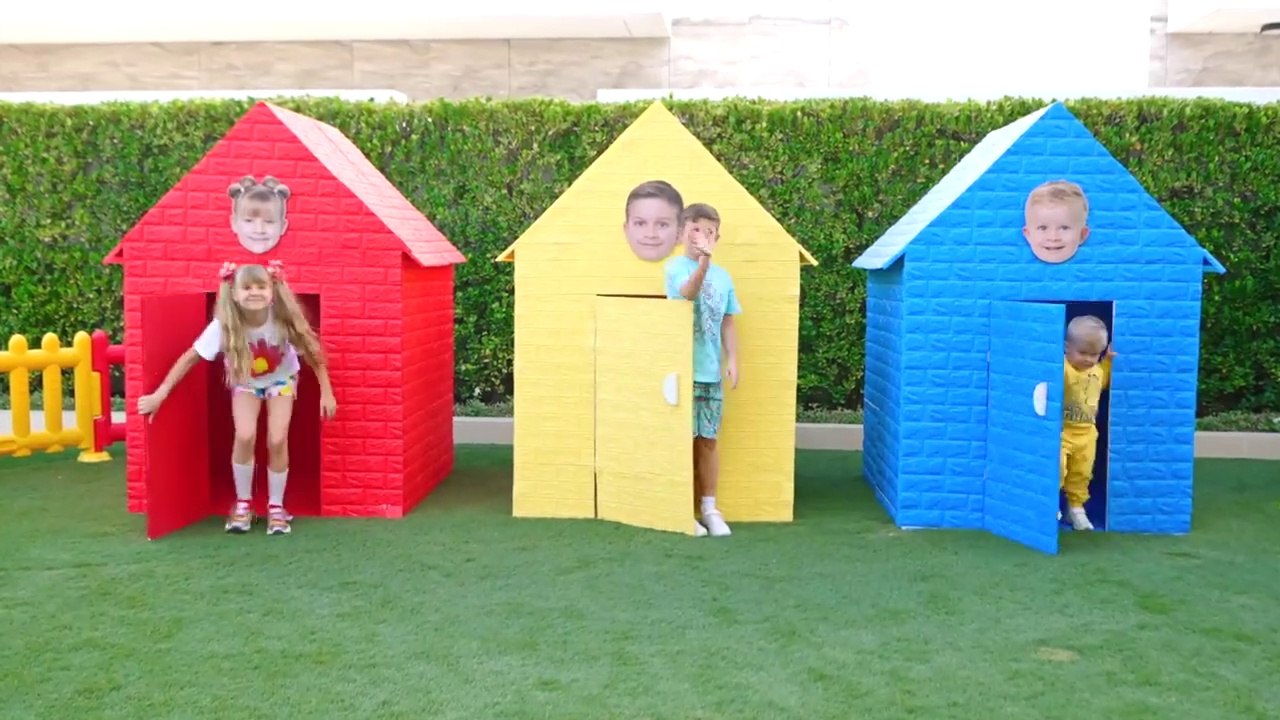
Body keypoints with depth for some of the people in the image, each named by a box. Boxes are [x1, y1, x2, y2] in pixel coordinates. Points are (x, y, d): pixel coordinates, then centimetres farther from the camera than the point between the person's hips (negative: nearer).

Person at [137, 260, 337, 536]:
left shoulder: (284, 319, -31)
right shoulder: (224, 325, -32)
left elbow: (313, 353, -19)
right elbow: (190, 357, -24)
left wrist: (327, 393, -16)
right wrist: (160, 395, -24)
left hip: (281, 379, 0)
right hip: (245, 381, 0)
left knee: (277, 441, -13)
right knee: (245, 437, -19)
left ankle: (276, 507, 8)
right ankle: (243, 503, 4)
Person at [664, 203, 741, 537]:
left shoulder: (723, 276, 10)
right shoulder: (675, 267, -5)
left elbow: (727, 322, 12)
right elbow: (688, 292, -26)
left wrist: (733, 359, 1)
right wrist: (703, 262, -43)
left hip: (711, 371, 4)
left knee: (708, 440, 10)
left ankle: (709, 508, 20)